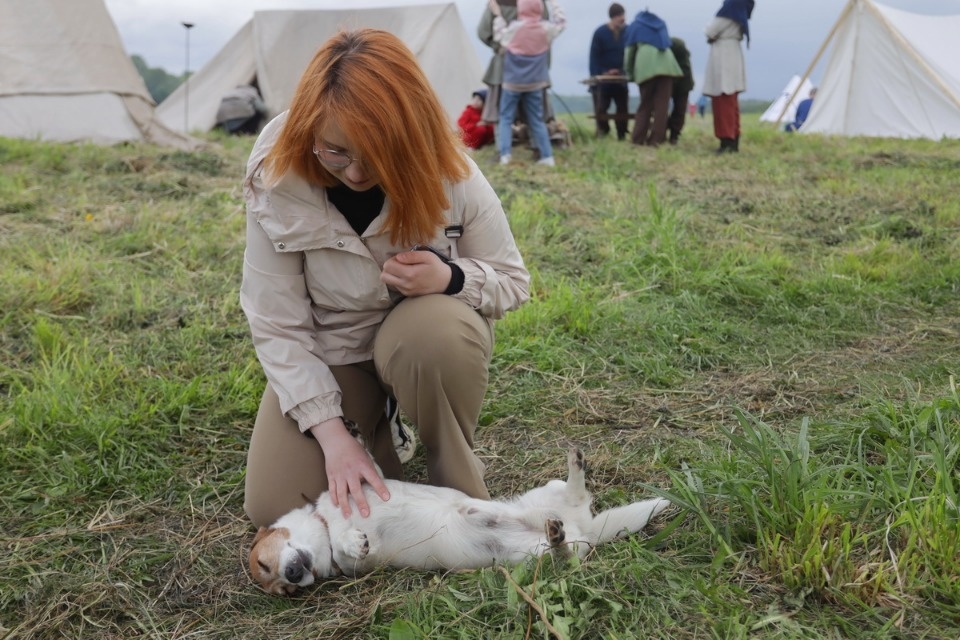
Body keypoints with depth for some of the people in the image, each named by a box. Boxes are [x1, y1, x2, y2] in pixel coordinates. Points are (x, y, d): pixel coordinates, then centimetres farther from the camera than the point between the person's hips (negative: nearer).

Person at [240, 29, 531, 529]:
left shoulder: (449, 174, -23)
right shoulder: (276, 183, -23)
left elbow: (513, 281, -10)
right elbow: (276, 326, -18)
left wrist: (451, 279, -34)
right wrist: (332, 433, -26)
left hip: (427, 339, -1)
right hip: (328, 351, 1)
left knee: (440, 328, -39)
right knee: (274, 508, -12)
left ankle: (459, 488, -12)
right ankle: (374, 422, 16)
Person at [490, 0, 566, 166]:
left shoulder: (514, 27, -13)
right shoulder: (545, 28, -4)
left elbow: (499, 36, 3)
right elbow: (561, 22, 15)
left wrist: (497, 15, 12)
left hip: (512, 82, -3)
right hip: (535, 82, 3)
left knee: (506, 118, 6)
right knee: (537, 120, 10)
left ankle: (505, 155, -9)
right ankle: (547, 156, 5)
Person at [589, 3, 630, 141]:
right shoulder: (600, 32, -10)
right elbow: (594, 57, -10)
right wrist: (595, 77, -17)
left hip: (621, 77, 2)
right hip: (603, 78, -2)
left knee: (623, 108, 3)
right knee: (601, 108, -5)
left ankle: (622, 136, 10)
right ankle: (602, 134, 5)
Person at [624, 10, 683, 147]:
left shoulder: (635, 25, 23)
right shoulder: (660, 23, 33)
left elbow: (630, 51, 21)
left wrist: (629, 73, 32)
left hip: (647, 66, -2)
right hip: (666, 64, 2)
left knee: (645, 105, 3)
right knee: (661, 105, -2)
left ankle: (638, 140, -2)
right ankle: (656, 140, -9)